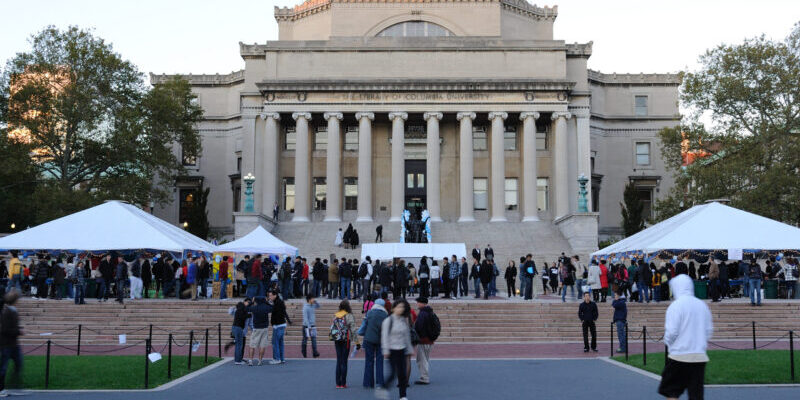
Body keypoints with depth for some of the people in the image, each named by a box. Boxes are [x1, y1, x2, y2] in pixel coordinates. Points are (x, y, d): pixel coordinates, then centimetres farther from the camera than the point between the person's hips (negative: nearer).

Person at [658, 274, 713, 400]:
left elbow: (671, 332, -14)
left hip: (679, 355, -5)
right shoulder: (702, 305, 7)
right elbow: (709, 330, 11)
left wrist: (668, 343, 5)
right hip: (700, 355, 5)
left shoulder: (676, 306, -11)